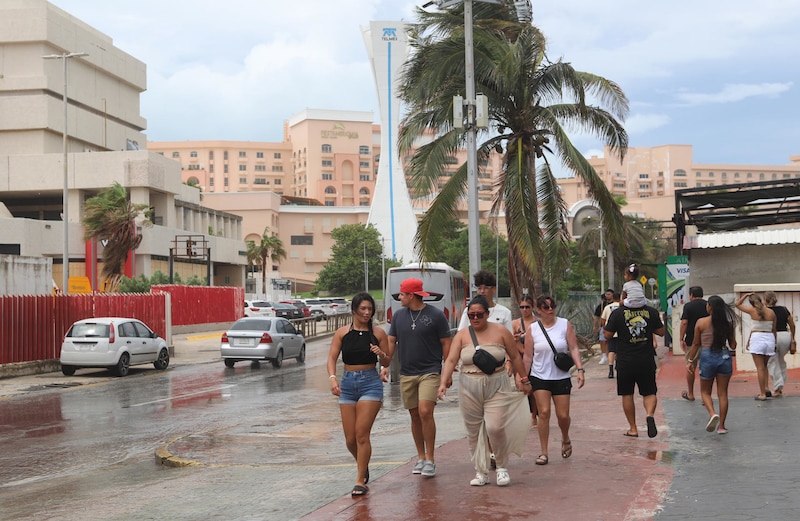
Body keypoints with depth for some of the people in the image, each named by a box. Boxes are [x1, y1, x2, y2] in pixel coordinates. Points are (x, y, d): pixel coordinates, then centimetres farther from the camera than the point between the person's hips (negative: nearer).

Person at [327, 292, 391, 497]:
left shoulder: (378, 333, 2)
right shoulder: (342, 333, 4)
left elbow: (387, 363, 8)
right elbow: (332, 357, -2)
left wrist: (381, 354, -15)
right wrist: (333, 378, -19)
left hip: (370, 383, -2)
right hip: (347, 384, 2)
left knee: (362, 435, -10)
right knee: (350, 439, 6)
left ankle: (360, 481, 0)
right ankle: (363, 466, 35)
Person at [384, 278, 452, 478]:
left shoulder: (436, 315, -4)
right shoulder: (399, 315, 9)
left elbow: (446, 343, 0)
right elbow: (391, 342, 12)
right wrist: (385, 365, -1)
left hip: (430, 372, -5)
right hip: (406, 374, 5)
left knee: (425, 412, -16)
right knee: (415, 416, 9)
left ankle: (430, 459, -6)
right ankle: (420, 456, 21)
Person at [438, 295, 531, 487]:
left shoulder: (500, 332, -1)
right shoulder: (462, 335, 2)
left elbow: (515, 357, 8)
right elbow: (451, 360, -7)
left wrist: (523, 380, 12)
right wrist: (443, 383, -20)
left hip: (496, 387, -2)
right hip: (469, 389, 2)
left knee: (495, 427, -13)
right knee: (474, 432, 6)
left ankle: (502, 467, 10)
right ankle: (481, 472, 18)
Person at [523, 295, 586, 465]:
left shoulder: (565, 325, 0)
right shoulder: (532, 330, -1)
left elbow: (573, 349, 0)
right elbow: (528, 357, 3)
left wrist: (580, 369, -10)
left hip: (561, 377, 1)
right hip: (539, 377, 0)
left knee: (563, 415, 1)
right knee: (544, 412, -9)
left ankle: (565, 439, 34)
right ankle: (544, 452, 2)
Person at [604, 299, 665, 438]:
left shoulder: (618, 313, -10)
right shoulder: (651, 312, -3)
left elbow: (608, 335, -5)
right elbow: (661, 331, 6)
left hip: (625, 362, -1)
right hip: (647, 361, 1)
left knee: (627, 395, 11)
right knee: (649, 393, 11)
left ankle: (633, 429, 14)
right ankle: (650, 415, -18)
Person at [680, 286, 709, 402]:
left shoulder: (688, 306, -5)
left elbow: (684, 323, -13)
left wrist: (681, 338, -9)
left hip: (691, 341, -3)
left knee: (690, 368, 10)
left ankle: (690, 394, 18)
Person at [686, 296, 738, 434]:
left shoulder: (701, 322, -6)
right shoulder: (727, 323, 0)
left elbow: (695, 344, 0)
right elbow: (733, 345, 2)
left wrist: (690, 361, 10)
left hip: (707, 356, -2)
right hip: (724, 356, 2)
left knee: (705, 391, 13)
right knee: (722, 393, 9)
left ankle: (713, 414, -14)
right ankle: (721, 426, 10)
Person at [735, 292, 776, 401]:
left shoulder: (752, 311, -5)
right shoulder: (771, 312, 3)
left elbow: (738, 304, 10)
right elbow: (774, 329, 10)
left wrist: (746, 295, 18)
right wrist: (775, 343, 20)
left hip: (757, 338, -4)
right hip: (770, 338, 4)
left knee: (760, 368, -2)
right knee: (764, 366, 21)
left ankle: (762, 394, -2)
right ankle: (766, 388, 11)